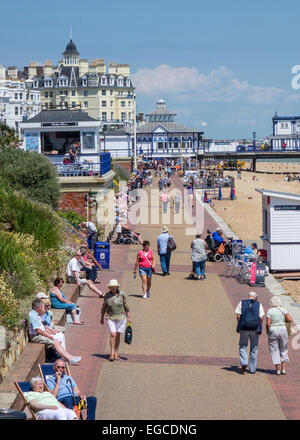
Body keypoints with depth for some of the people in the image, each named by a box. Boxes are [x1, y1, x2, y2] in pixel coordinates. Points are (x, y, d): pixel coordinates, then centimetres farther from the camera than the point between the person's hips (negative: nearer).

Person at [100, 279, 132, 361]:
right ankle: (112, 354, -10)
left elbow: (125, 305, 8)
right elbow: (104, 307, 10)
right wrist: (102, 318, 14)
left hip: (120, 317, 1)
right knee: (113, 335, -11)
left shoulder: (121, 294, -2)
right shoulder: (107, 295, -1)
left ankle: (116, 353, 15)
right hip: (110, 317, -1)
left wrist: (128, 316, 10)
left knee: (118, 335, 4)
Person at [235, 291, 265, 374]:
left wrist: (239, 326, 9)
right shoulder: (259, 304, 5)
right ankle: (252, 369, 14)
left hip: (244, 328, 0)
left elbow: (238, 315, -2)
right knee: (254, 348, 11)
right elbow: (261, 318, -4)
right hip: (255, 329, 0)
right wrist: (258, 327, 10)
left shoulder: (242, 303, 5)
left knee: (243, 346, 12)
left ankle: (244, 363, -10)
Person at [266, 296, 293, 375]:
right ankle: (283, 368, 7)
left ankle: (278, 369, 3)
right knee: (283, 350, 14)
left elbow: (268, 324, -12)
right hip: (283, 330, 2)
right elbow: (290, 320, -9)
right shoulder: (283, 310, 0)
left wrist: (267, 331, 6)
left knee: (274, 351, 7)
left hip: (273, 331, -2)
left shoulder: (269, 311, -5)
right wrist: (284, 320, 11)